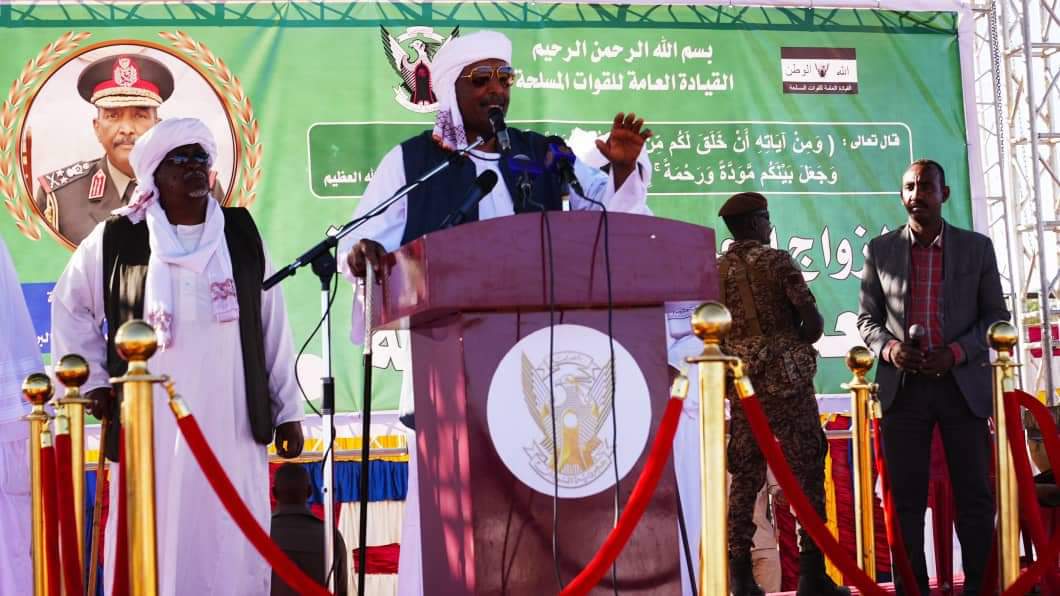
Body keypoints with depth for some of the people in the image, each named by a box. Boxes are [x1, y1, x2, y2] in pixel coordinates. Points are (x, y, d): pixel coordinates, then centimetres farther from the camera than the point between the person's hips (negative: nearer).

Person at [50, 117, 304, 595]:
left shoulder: (241, 235, 8)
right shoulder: (117, 240, 2)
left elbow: (273, 326, 10)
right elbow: (69, 306, 15)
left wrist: (287, 410, 8)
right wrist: (92, 380, 8)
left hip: (232, 428, 2)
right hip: (150, 430, -1)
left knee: (234, 553, 2)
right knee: (153, 551, 0)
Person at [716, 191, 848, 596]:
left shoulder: (715, 271, 7)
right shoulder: (777, 262, -5)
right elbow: (814, 322, -10)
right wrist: (793, 346, 7)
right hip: (787, 380, -4)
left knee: (745, 476, 7)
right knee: (806, 472, 0)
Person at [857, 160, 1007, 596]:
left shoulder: (977, 248, 6)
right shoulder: (880, 250, 7)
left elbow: (996, 316, 6)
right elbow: (867, 318, 11)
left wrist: (956, 352, -10)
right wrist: (888, 348, -10)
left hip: (963, 384, 0)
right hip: (903, 386, 1)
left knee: (974, 494, 2)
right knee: (906, 496, 2)